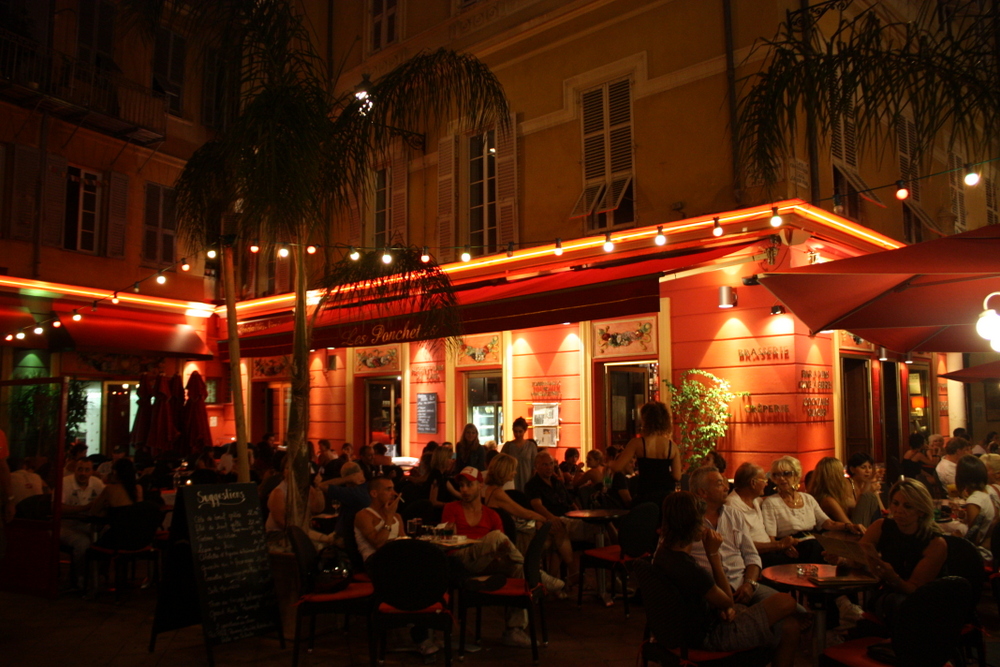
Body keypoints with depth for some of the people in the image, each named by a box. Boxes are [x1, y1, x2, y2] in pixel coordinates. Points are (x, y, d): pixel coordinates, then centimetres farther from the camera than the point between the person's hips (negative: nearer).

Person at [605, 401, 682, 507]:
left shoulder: (637, 443, -11)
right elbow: (677, 476, 0)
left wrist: (610, 463, 11)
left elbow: (617, 467, -11)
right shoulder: (672, 446, -2)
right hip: (667, 497, 3)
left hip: (646, 498, -3)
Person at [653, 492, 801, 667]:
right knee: (786, 602, -1)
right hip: (709, 636, -9)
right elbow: (728, 601, -13)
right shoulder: (690, 569, -32)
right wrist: (714, 554, -15)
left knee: (787, 624, 10)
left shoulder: (664, 552, -3)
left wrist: (721, 608, -6)